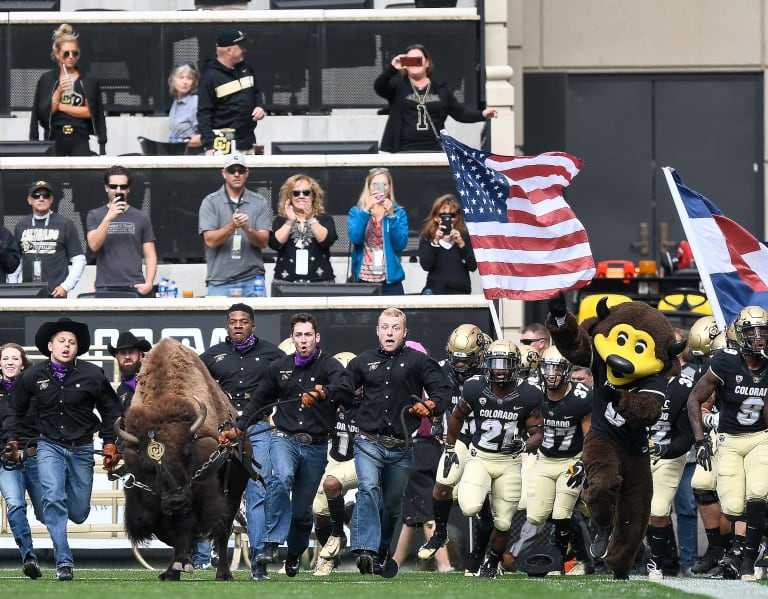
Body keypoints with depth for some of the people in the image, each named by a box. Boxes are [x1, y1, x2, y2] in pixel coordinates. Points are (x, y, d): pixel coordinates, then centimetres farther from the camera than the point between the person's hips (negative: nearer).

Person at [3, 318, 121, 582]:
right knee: (54, 501, -21)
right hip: (49, 447, -1)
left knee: (78, 513, 7)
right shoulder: (32, 376, -4)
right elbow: (17, 409, 13)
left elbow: (109, 410, 5)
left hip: (81, 448, 1)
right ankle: (64, 563, -18)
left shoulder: (92, 375, -7)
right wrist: (13, 440, 8)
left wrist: (110, 444, 2)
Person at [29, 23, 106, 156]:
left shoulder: (89, 81, 6)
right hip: (54, 139, 0)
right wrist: (58, 92, -12)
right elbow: (43, 113, 0)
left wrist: (62, 106, -5)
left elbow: (89, 112, -3)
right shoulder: (46, 80, 6)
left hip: (79, 140, 0)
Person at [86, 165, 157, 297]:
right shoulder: (95, 216, 9)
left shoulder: (141, 218, 10)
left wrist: (149, 283, -6)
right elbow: (94, 245, -6)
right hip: (106, 289, 0)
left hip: (135, 287, 0)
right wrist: (108, 218, -16)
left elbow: (150, 256, 8)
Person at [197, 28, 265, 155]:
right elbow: (204, 114, -12)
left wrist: (259, 106, 4)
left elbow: (256, 92, 27)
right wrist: (209, 146, -18)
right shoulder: (211, 77, -11)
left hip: (248, 144, 8)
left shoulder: (245, 68, 11)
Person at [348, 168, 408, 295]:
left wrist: (391, 216, -14)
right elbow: (355, 238, -10)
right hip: (363, 280, 0)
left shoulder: (399, 213, 7)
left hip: (390, 281, 0)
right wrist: (367, 210, -18)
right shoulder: (356, 212, 7)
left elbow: (400, 244, -5)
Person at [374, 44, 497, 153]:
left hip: (434, 151, 2)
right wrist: (392, 68, -27)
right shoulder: (398, 85, 7)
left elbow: (459, 112, 12)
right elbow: (379, 87, -10)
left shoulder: (440, 89, 14)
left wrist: (482, 114, -4)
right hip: (404, 151, -2)